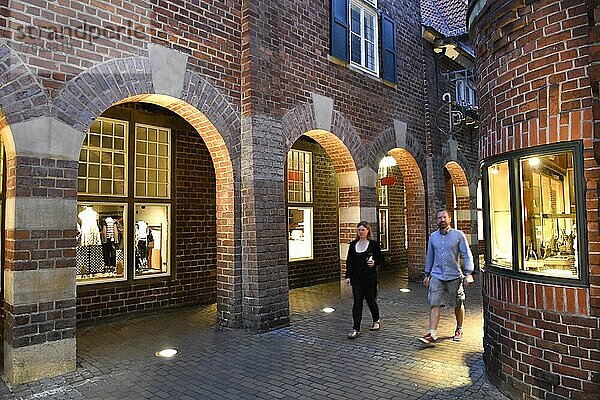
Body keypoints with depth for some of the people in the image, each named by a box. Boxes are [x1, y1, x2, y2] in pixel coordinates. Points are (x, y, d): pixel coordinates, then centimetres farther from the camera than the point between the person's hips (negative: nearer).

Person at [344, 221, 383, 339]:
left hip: (370, 277, -2)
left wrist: (374, 263, -21)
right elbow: (349, 261, 9)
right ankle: (356, 329, 1)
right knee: (357, 302, -2)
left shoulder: (374, 244, -3)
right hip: (356, 278, 2)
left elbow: (381, 260, 1)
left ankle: (376, 321, 36)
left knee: (371, 300, 9)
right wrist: (348, 276, 2)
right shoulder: (353, 244, 7)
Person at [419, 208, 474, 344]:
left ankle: (459, 329, 32)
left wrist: (468, 274, -13)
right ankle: (432, 333, -5)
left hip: (454, 276, -2)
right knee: (434, 304, -6)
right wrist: (427, 275, 18)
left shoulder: (458, 235, -2)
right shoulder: (433, 237, 9)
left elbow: (467, 255, -3)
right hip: (436, 276, 2)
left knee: (458, 305, 12)